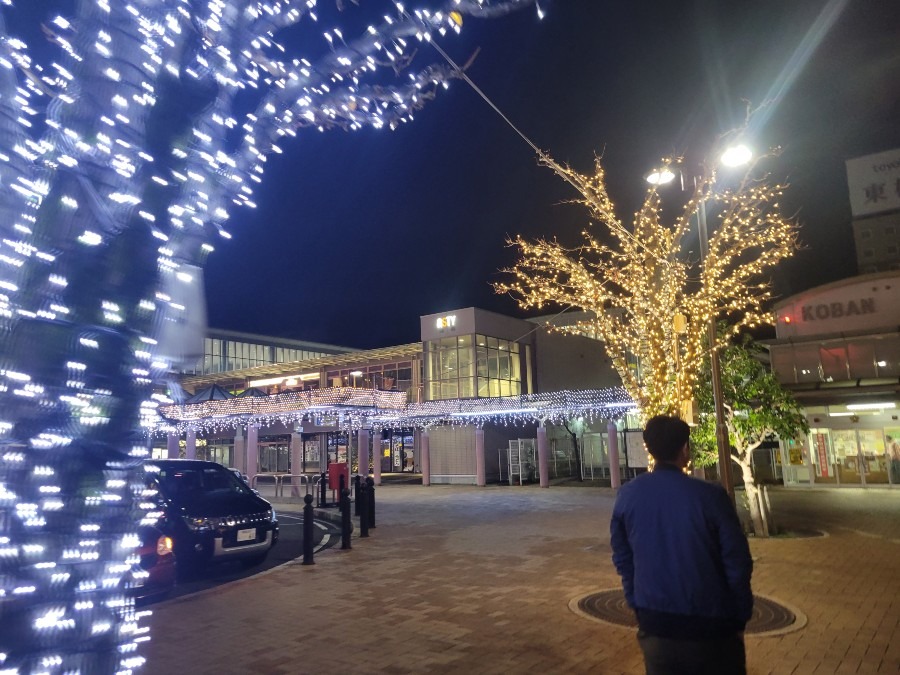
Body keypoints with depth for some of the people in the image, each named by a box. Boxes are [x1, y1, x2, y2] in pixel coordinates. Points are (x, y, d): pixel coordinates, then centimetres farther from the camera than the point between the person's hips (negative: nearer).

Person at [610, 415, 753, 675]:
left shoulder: (627, 496, -7)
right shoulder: (710, 495, -17)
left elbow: (623, 560, 3)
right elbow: (737, 562, -10)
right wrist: (739, 619, 3)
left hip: (654, 624, 3)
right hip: (709, 623, -2)